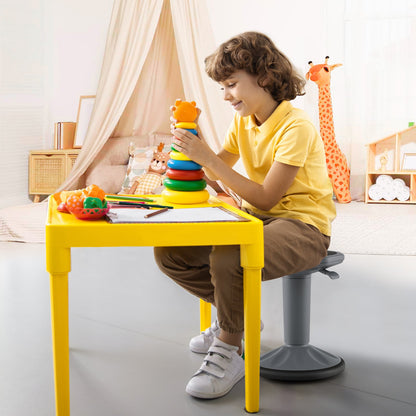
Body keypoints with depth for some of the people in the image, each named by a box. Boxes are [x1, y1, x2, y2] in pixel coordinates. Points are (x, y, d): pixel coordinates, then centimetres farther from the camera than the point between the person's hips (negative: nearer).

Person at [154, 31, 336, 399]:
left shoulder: (296, 127, -19)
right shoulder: (243, 120, 7)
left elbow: (266, 198, -22)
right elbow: (217, 172, 14)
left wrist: (207, 156, -24)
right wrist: (193, 144, -5)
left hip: (302, 226, -8)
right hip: (256, 218, 8)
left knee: (227, 260, -37)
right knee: (168, 252, -6)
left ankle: (230, 348, -11)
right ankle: (238, 314, 13)